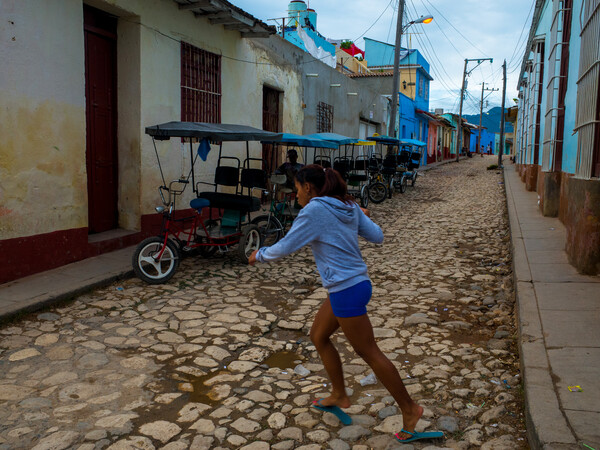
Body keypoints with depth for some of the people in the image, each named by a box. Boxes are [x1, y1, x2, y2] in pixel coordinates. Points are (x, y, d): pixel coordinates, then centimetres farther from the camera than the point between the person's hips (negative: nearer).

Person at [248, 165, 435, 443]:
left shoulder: (314, 209, -16)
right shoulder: (349, 206, 6)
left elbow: (285, 247, -12)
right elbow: (377, 237, 8)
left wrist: (260, 255, 7)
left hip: (346, 290, -9)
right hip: (355, 283, 9)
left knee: (370, 353, 3)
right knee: (318, 336, 21)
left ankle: (409, 409, 17)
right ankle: (338, 396, 33)